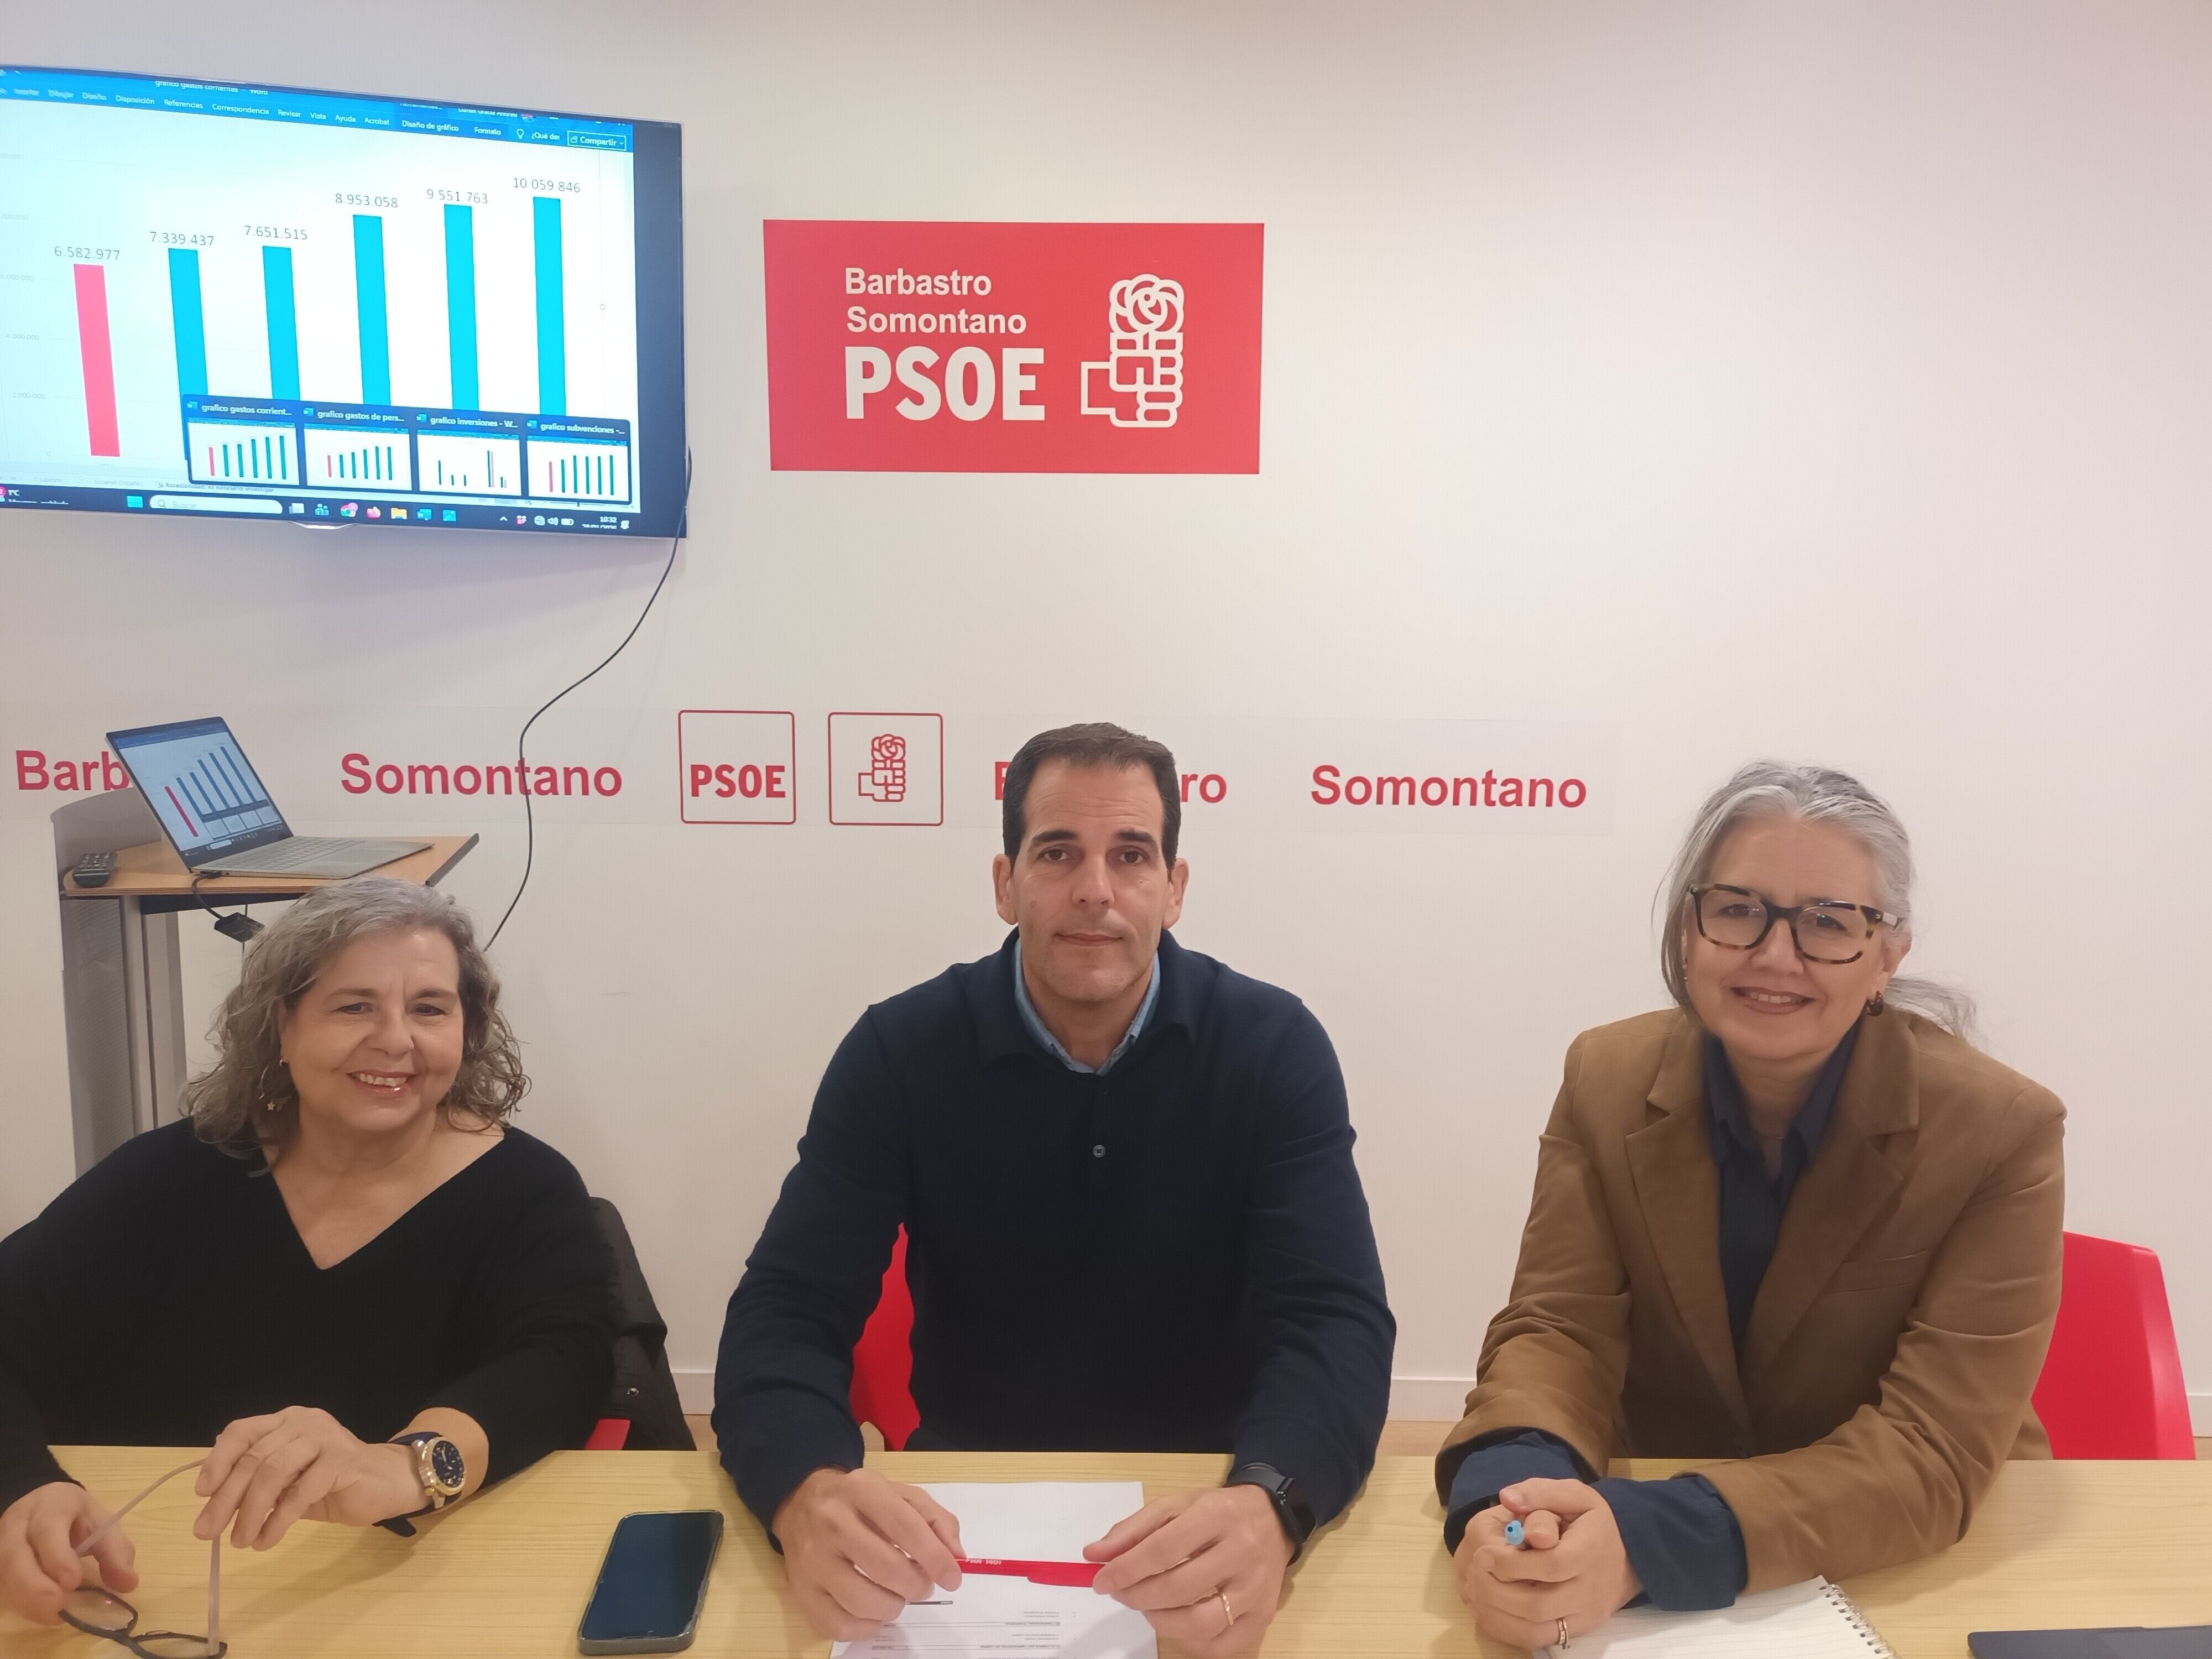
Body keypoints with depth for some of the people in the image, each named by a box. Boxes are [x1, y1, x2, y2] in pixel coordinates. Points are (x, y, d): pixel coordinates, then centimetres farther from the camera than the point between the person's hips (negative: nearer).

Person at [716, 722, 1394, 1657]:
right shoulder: (899, 1051, -9)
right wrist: (811, 1497, -36)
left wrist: (1266, 1506, -39)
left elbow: (1334, 1321, -18)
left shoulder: (1273, 1048, -10)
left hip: (1199, 1507, 0)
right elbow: (786, 1315, -14)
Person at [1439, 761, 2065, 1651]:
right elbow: (1558, 1328, -10)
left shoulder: (2000, 1132, -16)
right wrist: (1515, 1499, -32)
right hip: (1646, 1510, 2)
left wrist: (1653, 1540, -35)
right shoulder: (1608, 1080, -8)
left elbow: (1935, 1449, -21)